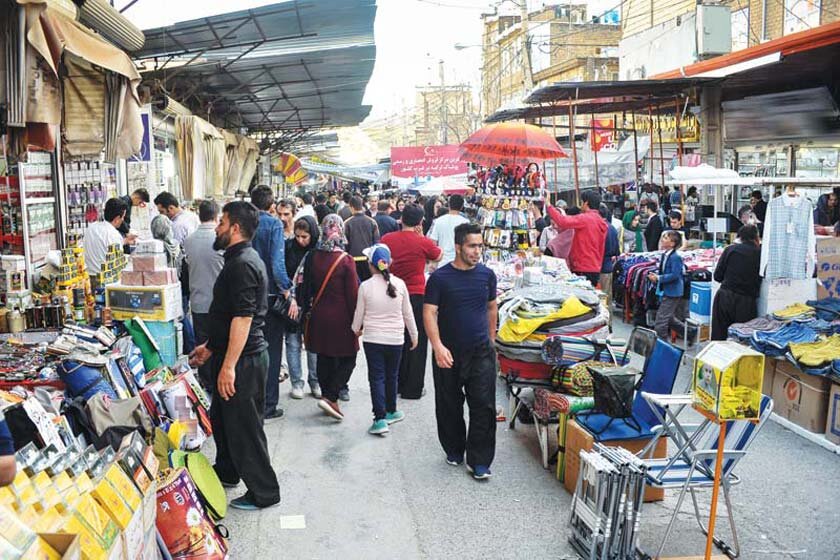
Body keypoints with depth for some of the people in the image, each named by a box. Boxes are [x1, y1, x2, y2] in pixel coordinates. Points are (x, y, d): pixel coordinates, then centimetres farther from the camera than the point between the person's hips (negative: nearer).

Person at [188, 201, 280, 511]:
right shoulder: (241, 259, 14)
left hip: (243, 360, -11)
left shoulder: (243, 264, -20)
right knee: (221, 416, 24)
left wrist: (229, 365, -26)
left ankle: (264, 492, 12)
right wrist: (210, 347, 25)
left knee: (244, 426, 0)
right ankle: (226, 471, 43)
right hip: (232, 355, 11)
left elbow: (243, 317, -26)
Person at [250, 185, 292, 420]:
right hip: (270, 294, -5)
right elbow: (277, 262, -20)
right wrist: (287, 290, -15)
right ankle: (268, 405, 10)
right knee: (271, 350, 6)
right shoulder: (274, 224, -12)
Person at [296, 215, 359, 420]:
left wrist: (306, 310, 16)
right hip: (341, 317, -5)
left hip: (318, 316, 5)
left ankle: (328, 397, 23)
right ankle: (330, 397, -5)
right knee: (347, 359, 7)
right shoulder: (346, 261, -14)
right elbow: (353, 293, -11)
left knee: (324, 358, 15)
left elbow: (305, 287, 5)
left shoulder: (312, 257, -2)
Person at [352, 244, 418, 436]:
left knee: (376, 377, 2)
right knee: (392, 376, 18)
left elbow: (359, 314, 2)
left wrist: (356, 329, 23)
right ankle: (391, 411, 32)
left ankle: (380, 419, -6)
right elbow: (408, 313, 4)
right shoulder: (399, 284, -5)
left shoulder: (365, 286, -9)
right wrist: (414, 335, 17)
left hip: (373, 339, -2)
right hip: (395, 339, 2)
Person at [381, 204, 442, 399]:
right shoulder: (423, 243, -11)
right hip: (416, 295, -4)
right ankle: (412, 388, 10)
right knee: (416, 343, 6)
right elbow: (438, 256, 8)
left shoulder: (386, 239, -1)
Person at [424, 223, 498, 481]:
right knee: (450, 406, 11)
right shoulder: (440, 278, -8)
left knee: (484, 406, -3)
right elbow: (429, 313, -11)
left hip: (481, 352, 2)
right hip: (449, 353, -1)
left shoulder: (487, 274, 2)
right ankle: (454, 450, 31)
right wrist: (438, 346, -22)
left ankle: (479, 460, 7)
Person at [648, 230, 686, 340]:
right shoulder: (665, 255, 7)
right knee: (669, 317, 20)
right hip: (665, 291, 10)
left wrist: (658, 278, -21)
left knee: (661, 318, -5)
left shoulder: (675, 257, -20)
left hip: (672, 293, -10)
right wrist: (655, 275, 3)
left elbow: (674, 275, -25)